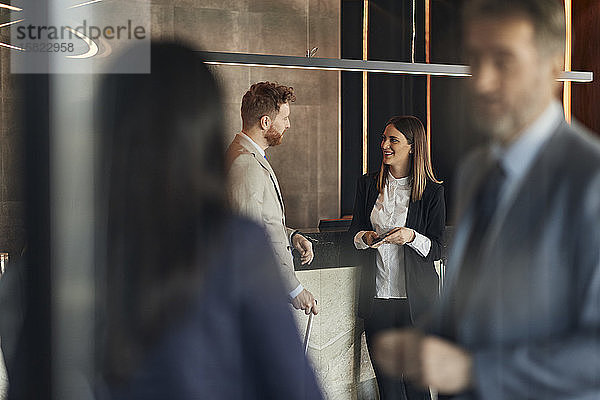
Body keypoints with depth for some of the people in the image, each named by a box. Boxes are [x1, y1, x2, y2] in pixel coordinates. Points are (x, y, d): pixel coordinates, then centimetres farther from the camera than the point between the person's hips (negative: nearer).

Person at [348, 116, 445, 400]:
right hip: (376, 296, 3)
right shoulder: (368, 185, 9)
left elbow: (436, 249, 0)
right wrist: (366, 237, -8)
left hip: (414, 299, -3)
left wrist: (411, 237, -19)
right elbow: (354, 231, 15)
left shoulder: (432, 192, -1)